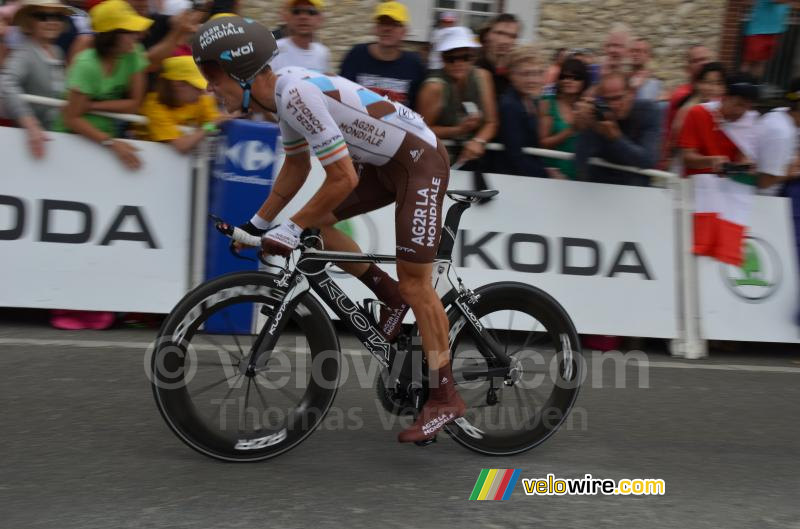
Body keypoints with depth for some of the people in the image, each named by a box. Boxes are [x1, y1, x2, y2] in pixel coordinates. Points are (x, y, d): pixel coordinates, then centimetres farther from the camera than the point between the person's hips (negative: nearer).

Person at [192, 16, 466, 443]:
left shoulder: (298, 93, -26)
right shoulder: (283, 91, 3)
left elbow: (343, 178, -28)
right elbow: (296, 167, 15)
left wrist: (292, 228, -20)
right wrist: (257, 224, 14)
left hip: (420, 159, -9)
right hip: (387, 161, 9)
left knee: (415, 283, -8)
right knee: (318, 222, 5)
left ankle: (445, 398, 3)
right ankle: (392, 296, 18)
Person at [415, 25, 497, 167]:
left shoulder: (482, 76, -2)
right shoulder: (435, 86, -15)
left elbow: (491, 123, 3)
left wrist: (478, 141, -17)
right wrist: (459, 130, -18)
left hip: (472, 156, 5)